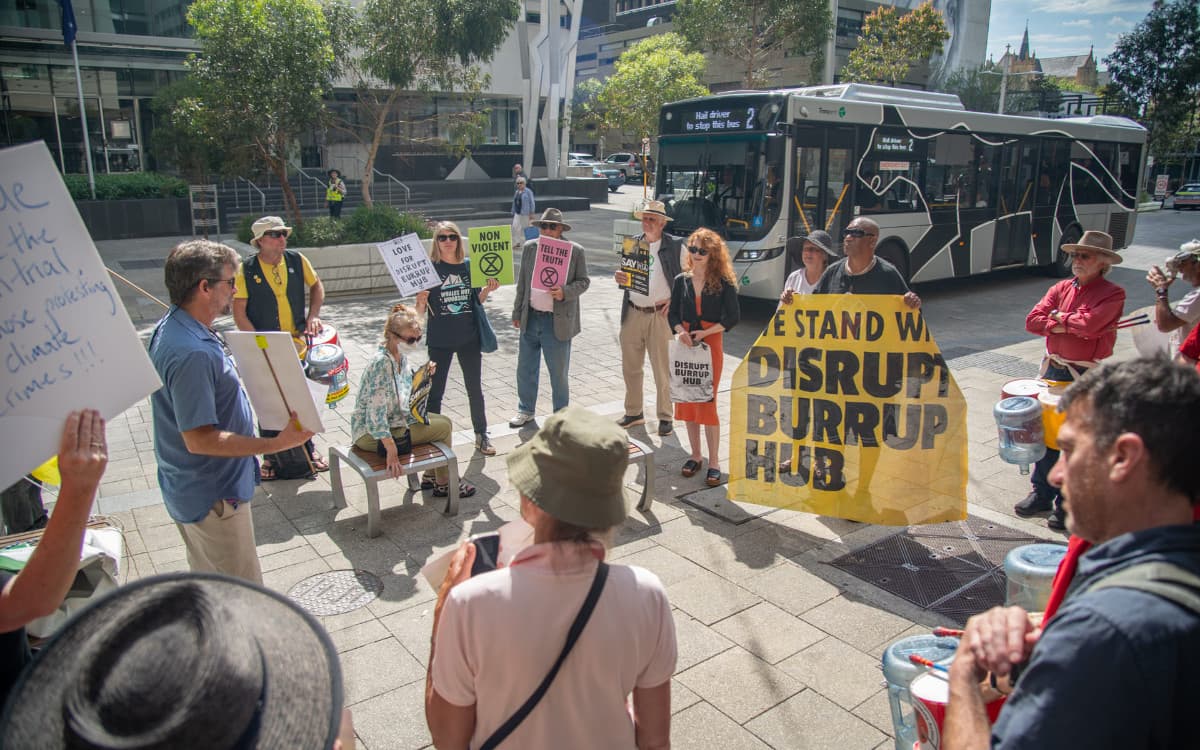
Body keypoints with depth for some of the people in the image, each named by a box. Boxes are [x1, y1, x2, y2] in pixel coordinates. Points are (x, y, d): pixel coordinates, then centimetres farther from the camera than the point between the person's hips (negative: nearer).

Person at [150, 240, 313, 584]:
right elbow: (200, 439, -29)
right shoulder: (192, 353, -30)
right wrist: (276, 444, -28)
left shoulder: (173, 327, 4)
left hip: (192, 489, 11)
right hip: (212, 497, -11)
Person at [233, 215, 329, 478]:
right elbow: (239, 314, -10)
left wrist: (313, 316, -1)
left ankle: (308, 448, 34)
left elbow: (316, 286, 14)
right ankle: (270, 456, 26)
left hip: (298, 345, 3)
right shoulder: (246, 270, -11)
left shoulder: (297, 260, -2)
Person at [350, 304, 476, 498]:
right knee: (443, 427, -7)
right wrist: (392, 450, -32)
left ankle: (431, 477, 24)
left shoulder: (403, 357, 1)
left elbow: (408, 394, 15)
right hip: (371, 433, -9)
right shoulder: (381, 363, -28)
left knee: (444, 421, 11)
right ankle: (443, 485, 12)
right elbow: (376, 414, -31)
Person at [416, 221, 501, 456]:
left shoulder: (469, 266, 1)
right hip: (440, 340, -3)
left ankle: (481, 435, 28)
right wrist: (421, 299, -28)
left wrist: (488, 289, -6)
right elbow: (420, 312, -7)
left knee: (475, 389, 14)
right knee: (435, 392, 5)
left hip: (469, 338, 3)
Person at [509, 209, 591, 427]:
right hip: (530, 319, 4)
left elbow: (584, 281, -2)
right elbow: (522, 283, 12)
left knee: (558, 373, 6)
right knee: (525, 369, 14)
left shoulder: (575, 251, -5)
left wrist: (565, 292, -21)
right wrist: (517, 313, 12)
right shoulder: (529, 248, 6)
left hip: (558, 322, -4)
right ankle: (526, 410, 33)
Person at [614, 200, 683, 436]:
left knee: (662, 369, 2)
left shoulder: (675, 246, -2)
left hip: (660, 315, -4)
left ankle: (665, 417, 15)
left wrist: (675, 299, -8)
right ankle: (634, 412, 26)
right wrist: (618, 277, -6)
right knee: (630, 367, 11)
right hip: (632, 314, 4)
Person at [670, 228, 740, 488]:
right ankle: (695, 455, 22)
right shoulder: (681, 280, 7)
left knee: (707, 403, -5)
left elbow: (733, 317, -6)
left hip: (711, 346, -4)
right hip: (685, 346, 4)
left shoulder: (724, 283, -3)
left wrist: (706, 332, -15)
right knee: (686, 401, 8)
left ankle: (714, 462, 5)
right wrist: (680, 331, -12)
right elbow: (673, 314, 8)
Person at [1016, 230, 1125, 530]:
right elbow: (1033, 321, -1)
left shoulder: (1112, 294, -8)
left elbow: (1089, 324, -25)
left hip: (1086, 377, -5)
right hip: (1053, 370, 5)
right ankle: (1042, 494, 27)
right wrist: (1067, 325, -14)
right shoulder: (1061, 288, 9)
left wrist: (1058, 317, -8)